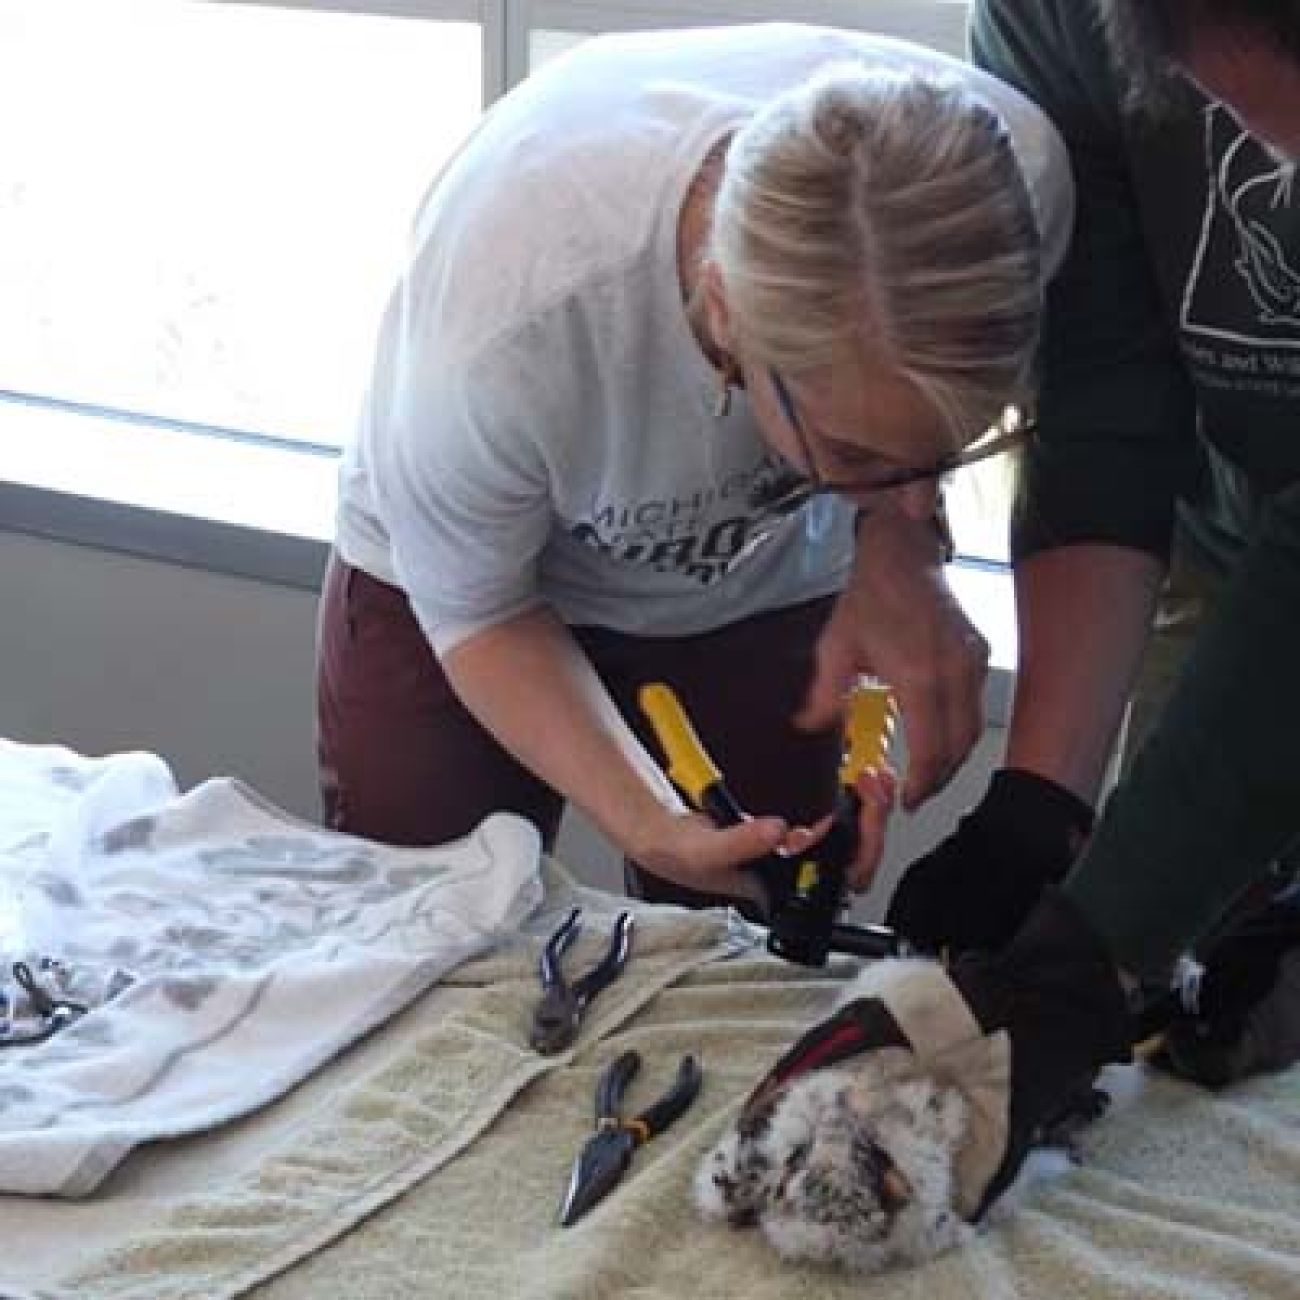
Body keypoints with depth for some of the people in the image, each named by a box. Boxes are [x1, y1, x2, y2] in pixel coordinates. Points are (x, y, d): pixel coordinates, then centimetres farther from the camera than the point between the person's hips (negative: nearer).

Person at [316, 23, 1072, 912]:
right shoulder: (497, 334, -43)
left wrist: (899, 553, -25)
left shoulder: (1019, 172, -33)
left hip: (764, 589, 2)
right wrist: (652, 825, -35)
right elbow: (475, 608, -21)